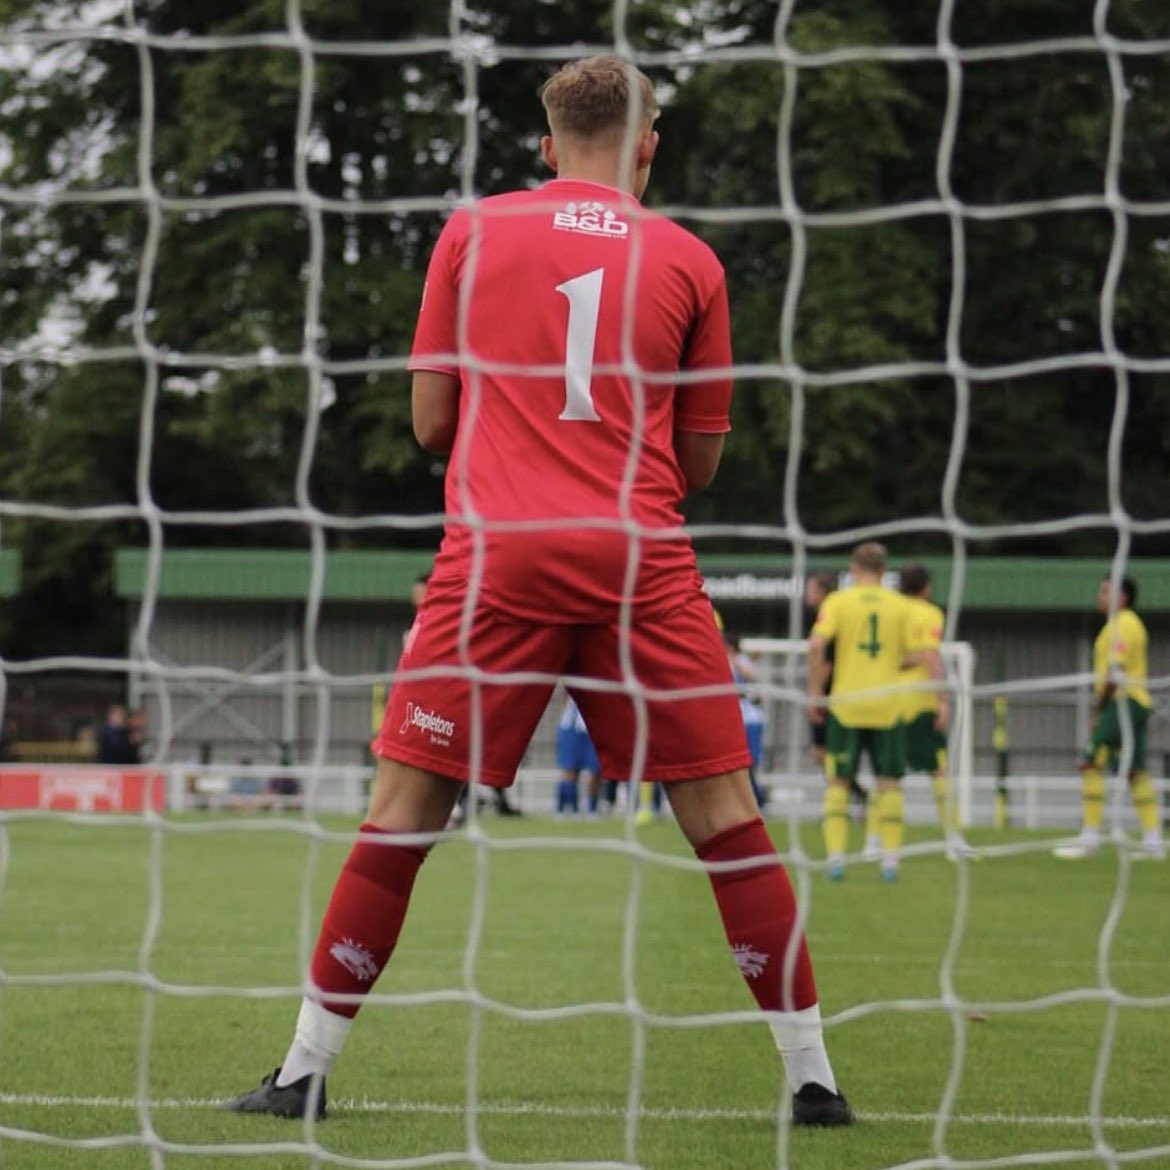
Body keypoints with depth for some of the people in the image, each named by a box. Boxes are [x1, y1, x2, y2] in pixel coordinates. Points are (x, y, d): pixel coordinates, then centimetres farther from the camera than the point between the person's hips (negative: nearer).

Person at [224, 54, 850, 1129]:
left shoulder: (472, 234, 8)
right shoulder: (689, 261, 9)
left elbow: (432, 422, 10)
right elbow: (700, 462, 13)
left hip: (497, 556, 0)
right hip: (642, 561, 0)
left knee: (404, 809, 5)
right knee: (724, 814, 5)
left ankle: (308, 1069, 7)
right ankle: (811, 1075, 6)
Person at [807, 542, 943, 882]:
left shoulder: (838, 601, 0)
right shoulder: (900, 605, 4)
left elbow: (816, 645, -13)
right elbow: (925, 654, 1)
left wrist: (815, 692, -5)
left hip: (846, 704, -1)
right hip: (887, 706, 1)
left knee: (838, 781, 7)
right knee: (889, 782, 8)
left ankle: (836, 856, -3)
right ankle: (890, 858, 3)